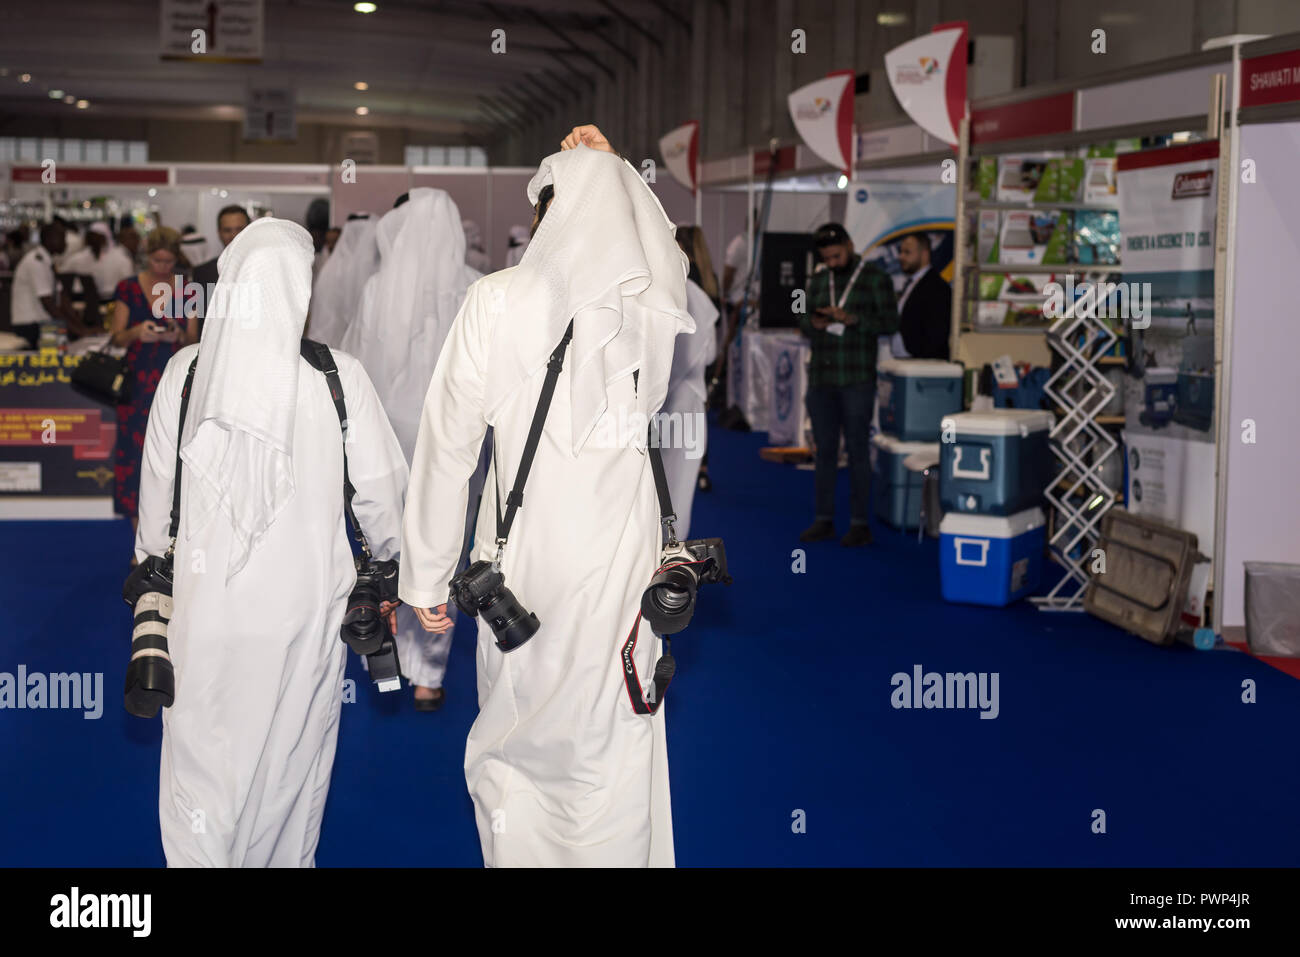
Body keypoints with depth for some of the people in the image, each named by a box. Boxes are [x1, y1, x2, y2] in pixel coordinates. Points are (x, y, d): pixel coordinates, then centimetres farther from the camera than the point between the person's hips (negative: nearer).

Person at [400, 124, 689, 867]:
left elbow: (448, 445, -5)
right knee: (613, 757, 10)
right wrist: (608, 167, 26)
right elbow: (664, 245, 28)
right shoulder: (654, 302, 0)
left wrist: (427, 577, 3)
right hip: (620, 562, 2)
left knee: (512, 750, 14)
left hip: (525, 559, -2)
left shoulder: (498, 302, -8)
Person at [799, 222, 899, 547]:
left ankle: (860, 523, 2)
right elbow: (804, 323, 16)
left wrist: (851, 318, -18)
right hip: (821, 378, 5)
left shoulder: (875, 279, -1)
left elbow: (890, 322, -8)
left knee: (857, 450, -2)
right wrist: (813, 323, -7)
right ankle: (824, 520, 12)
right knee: (824, 450, 7)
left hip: (857, 380, -5)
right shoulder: (817, 281, 14)